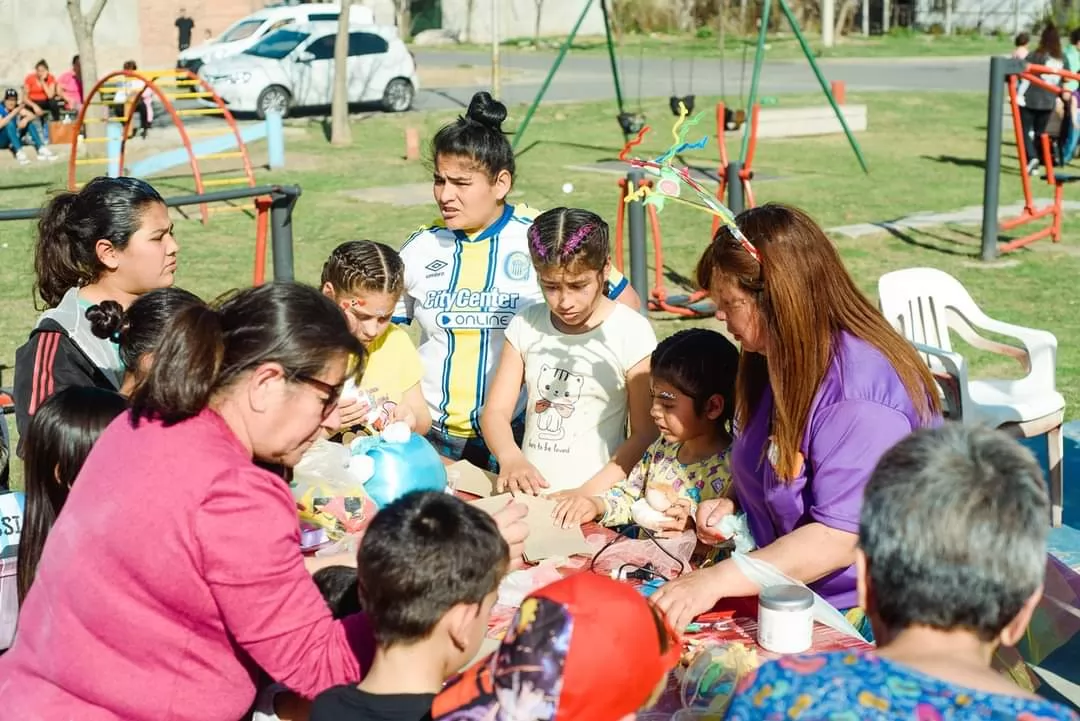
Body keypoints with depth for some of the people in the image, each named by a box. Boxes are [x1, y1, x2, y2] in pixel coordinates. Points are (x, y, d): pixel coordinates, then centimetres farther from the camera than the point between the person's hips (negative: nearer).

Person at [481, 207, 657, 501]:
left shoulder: (631, 333, -4)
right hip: (530, 489, 3)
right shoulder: (526, 324, 8)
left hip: (596, 499, -3)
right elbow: (496, 411, 7)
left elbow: (645, 433, -3)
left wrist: (589, 492, -15)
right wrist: (511, 459, -14)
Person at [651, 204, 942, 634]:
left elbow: (841, 538, -27)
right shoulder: (783, 362, 9)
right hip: (785, 594, 8)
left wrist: (716, 581, -30)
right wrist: (735, 506, 6)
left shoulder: (858, 396, -23)